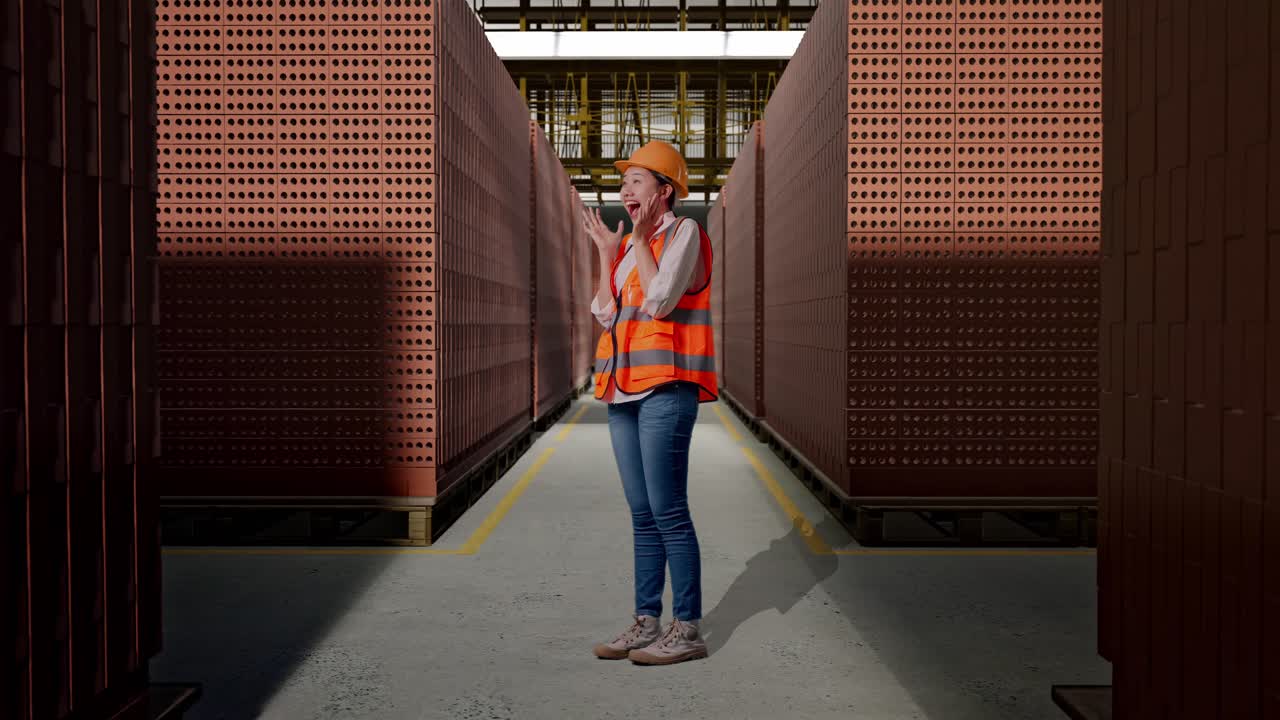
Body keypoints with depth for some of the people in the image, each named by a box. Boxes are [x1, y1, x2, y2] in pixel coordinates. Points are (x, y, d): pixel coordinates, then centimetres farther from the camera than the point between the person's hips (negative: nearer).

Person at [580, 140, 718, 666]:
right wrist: (606, 251, 9)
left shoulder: (684, 232, -2)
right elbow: (605, 313, 12)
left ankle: (687, 628, -1)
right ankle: (646, 622, 16)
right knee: (642, 516, 10)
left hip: (666, 389, -8)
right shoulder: (628, 245, 19)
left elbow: (660, 301, -14)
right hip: (624, 389, 8)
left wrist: (640, 240, -5)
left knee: (668, 512, -8)